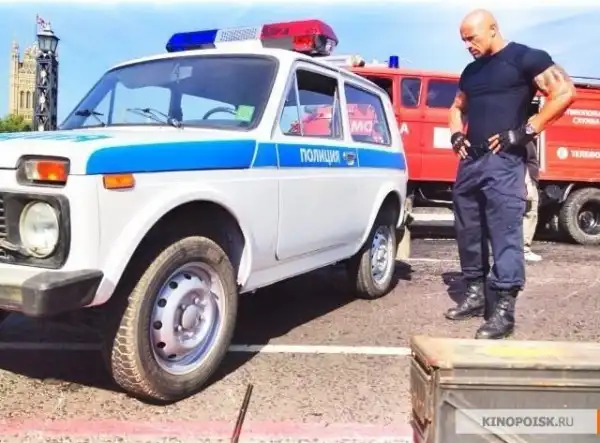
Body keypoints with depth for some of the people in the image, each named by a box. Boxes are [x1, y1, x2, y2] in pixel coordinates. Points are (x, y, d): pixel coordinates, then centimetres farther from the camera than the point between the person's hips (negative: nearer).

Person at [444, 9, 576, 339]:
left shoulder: (525, 58, 0)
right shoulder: (471, 71, 21)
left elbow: (565, 92, -9)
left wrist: (526, 131, -14)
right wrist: (456, 135, 13)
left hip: (503, 161, -8)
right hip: (470, 161, 8)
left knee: (505, 233, -11)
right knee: (468, 232, 10)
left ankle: (503, 310, -9)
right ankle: (475, 294, 21)